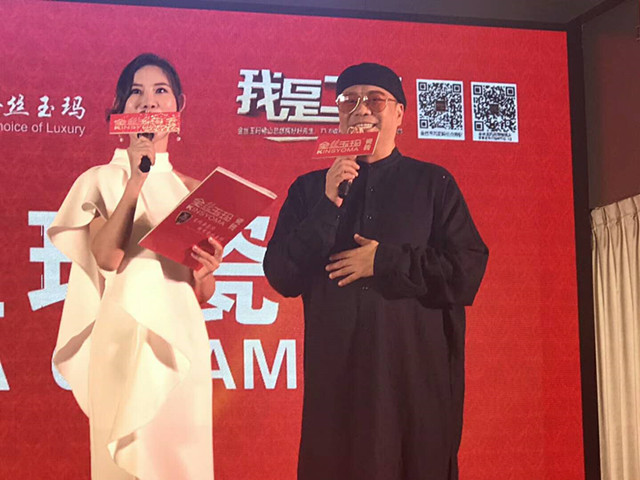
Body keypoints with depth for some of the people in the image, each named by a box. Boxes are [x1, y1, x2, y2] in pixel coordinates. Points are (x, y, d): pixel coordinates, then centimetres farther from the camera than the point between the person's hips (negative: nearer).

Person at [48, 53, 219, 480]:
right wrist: (135, 180, -12)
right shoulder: (101, 180, 4)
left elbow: (203, 294, 13)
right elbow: (107, 257, -13)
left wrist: (206, 272, -9)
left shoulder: (191, 189, 11)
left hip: (180, 337, 3)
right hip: (124, 336, -2)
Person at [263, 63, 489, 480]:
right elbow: (281, 277, 1)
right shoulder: (309, 189, 11)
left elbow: (467, 272, -1)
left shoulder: (434, 184, 8)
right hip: (335, 375, 1)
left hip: (417, 372, -1)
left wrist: (385, 261, -8)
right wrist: (329, 206, -8)